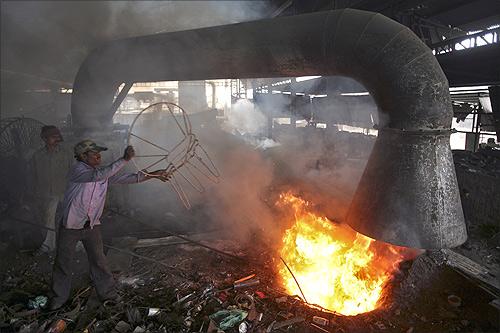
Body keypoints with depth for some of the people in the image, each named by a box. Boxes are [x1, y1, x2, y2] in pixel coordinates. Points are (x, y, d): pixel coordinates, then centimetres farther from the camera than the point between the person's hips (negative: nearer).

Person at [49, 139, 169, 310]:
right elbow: (98, 176, -36)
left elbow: (124, 178, 1)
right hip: (71, 227, -4)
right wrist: (124, 159, -41)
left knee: (99, 260, 11)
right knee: (63, 262, 10)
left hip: (92, 226, 5)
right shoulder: (77, 170, -19)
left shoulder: (102, 173, 1)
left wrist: (150, 175, -7)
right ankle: (59, 298, 29)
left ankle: (107, 293, 24)